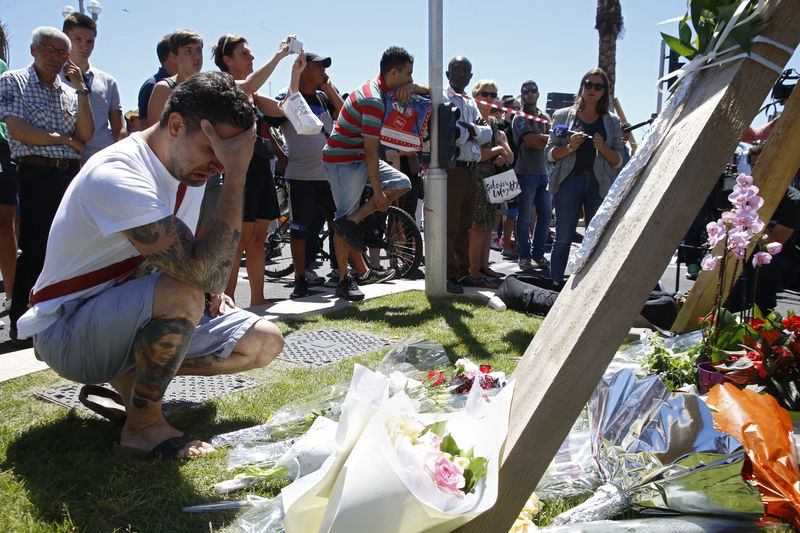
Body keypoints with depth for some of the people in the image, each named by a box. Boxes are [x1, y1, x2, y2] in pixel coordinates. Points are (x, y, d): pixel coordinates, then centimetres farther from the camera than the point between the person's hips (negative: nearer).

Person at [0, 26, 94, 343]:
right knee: (34, 249, -5)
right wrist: (65, 139, -2)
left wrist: (81, 89, 2)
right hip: (36, 175, -5)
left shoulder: (69, 93, 19)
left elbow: (86, 135, 6)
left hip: (70, 175, 5)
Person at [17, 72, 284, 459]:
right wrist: (236, 175, -35)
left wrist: (206, 289, -5)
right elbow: (206, 271, -39)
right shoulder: (114, 177, -28)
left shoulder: (188, 167, 1)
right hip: (66, 332, -8)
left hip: (133, 317, 8)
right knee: (181, 293, -38)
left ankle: (128, 376, 4)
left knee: (265, 342, -4)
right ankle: (143, 426, -16)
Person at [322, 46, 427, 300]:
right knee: (344, 216, -5)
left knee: (402, 183, 3)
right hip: (343, 159, -10)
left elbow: (425, 91, 16)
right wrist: (377, 191, -20)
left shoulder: (381, 87, 5)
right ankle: (343, 281, 3)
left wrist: (411, 87, -9)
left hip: (359, 157, 10)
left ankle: (352, 220, -4)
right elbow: (370, 150, -24)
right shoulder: (373, 100, -24)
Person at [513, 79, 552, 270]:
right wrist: (547, 139, -1)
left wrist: (538, 137, -9)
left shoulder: (545, 117, 18)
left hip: (544, 172, 6)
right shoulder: (520, 118, -3)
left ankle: (538, 253, 17)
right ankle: (524, 255, 7)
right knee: (524, 218, -3)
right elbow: (531, 143, -14)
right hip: (526, 173, -6)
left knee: (545, 216, 7)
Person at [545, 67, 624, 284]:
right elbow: (550, 152, 6)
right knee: (563, 239, -1)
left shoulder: (612, 122, 14)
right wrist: (570, 147, -12)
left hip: (600, 185, 2)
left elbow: (618, 160, 11)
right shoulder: (563, 115, 10)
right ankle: (555, 285, 8)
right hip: (569, 182, -1)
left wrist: (602, 148, -8)